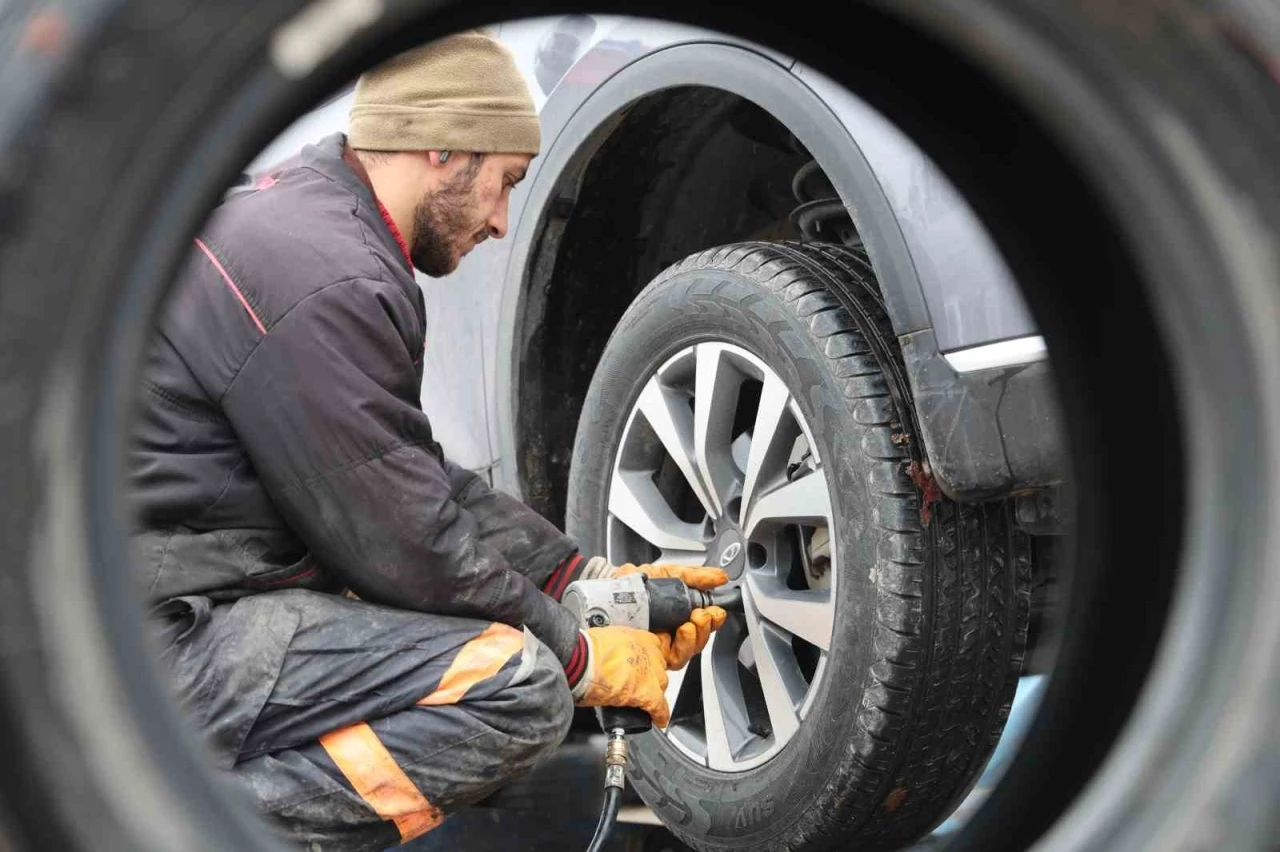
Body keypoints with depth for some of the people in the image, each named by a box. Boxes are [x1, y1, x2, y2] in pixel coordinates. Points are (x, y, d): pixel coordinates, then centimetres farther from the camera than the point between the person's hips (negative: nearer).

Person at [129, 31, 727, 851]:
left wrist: (598, 581, 14)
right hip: (159, 648, -11)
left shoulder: (301, 218, 15)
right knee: (521, 687, -20)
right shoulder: (323, 282, -19)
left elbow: (418, 477, 19)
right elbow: (406, 546, -16)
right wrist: (584, 658, -2)